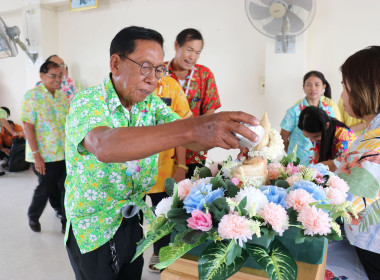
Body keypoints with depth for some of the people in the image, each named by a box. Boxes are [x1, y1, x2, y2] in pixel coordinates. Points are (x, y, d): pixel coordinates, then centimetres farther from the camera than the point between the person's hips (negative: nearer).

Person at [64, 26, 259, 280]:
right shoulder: (87, 102, -22)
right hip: (93, 229, -5)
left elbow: (193, 140, -13)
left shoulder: (151, 103, -4)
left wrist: (228, 133, -35)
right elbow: (104, 146, -43)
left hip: (133, 222, 5)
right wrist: (190, 129, -53)